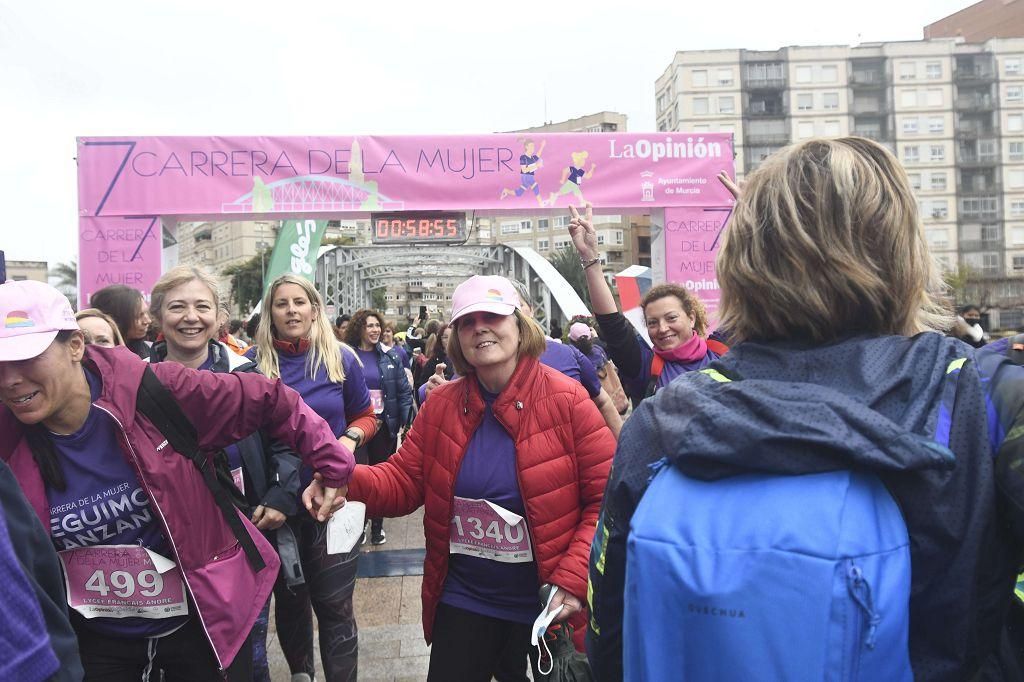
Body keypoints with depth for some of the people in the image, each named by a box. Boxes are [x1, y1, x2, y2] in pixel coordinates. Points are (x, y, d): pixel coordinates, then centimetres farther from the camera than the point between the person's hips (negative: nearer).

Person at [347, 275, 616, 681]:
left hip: (545, 609, -2)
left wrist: (573, 580, -20)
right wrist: (347, 480, -21)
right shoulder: (441, 404, -2)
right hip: (461, 602, 3)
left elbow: (609, 499, -13)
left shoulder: (566, 400, -14)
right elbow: (404, 481, -1)